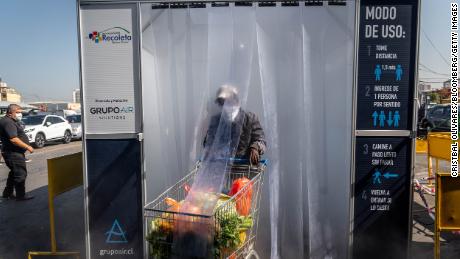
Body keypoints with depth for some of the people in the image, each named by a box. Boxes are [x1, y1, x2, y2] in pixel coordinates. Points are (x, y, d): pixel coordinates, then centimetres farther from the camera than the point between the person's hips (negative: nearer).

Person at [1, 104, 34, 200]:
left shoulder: (13, 121, 14)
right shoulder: (8, 122, -20)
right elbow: (13, 139, -28)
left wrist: (26, 147, 18)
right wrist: (28, 147, -22)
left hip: (14, 152, 11)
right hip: (13, 153, -11)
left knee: (14, 173, 20)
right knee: (20, 174, -3)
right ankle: (21, 195, 6)